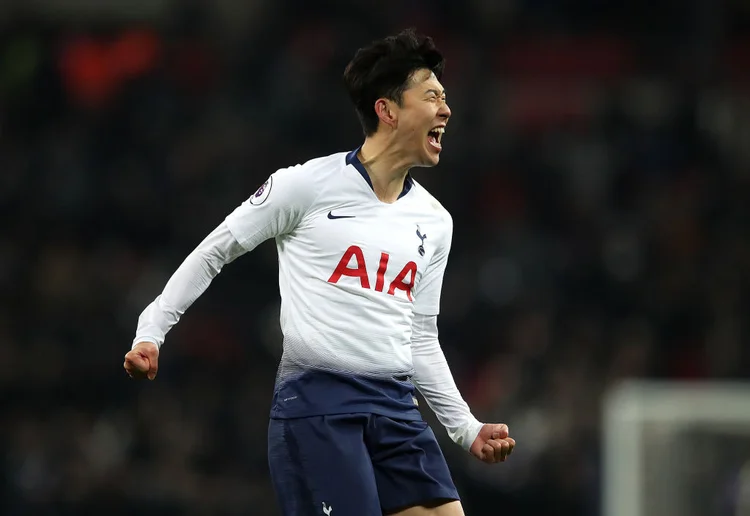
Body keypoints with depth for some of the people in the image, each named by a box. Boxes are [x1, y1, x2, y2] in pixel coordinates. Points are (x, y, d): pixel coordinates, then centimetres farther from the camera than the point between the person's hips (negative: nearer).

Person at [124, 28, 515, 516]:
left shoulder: (435, 222, 13)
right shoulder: (308, 185, -4)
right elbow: (213, 252, 5)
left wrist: (468, 429, 14)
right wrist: (151, 332, 1)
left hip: (398, 410, 6)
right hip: (315, 404, -6)